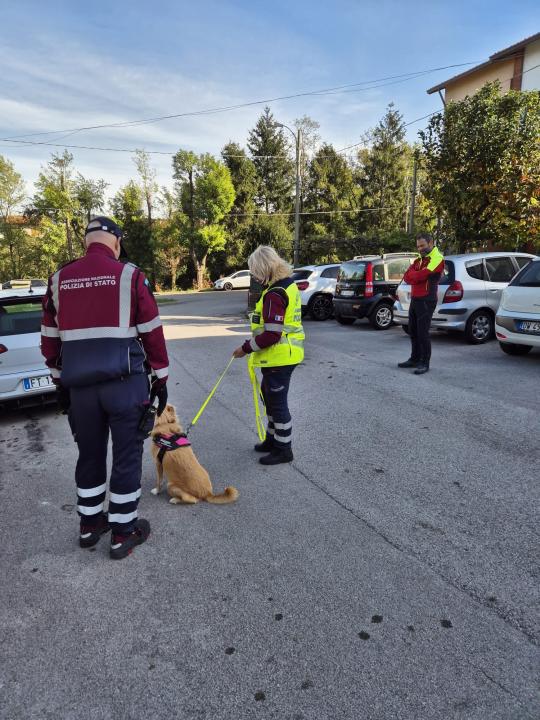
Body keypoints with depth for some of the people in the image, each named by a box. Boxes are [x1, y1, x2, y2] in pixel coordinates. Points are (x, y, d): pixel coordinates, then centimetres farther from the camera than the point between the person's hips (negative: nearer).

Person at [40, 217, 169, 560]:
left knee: (89, 454, 19)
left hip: (80, 384, 4)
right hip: (125, 382, -4)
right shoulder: (129, 275, -4)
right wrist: (161, 379, 4)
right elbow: (152, 333, -4)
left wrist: (60, 381, 23)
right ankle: (123, 532, 19)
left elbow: (50, 338, 13)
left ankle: (90, 524, 34)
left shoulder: (60, 279, 8)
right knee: (127, 455, 8)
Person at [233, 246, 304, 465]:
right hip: (286, 354, 11)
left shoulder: (274, 294, -22)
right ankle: (273, 439, 39)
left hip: (279, 357, -11)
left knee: (277, 402, 3)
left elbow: (271, 334, -26)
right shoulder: (288, 284, 10)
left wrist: (246, 348, -15)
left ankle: (283, 449, 19)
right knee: (269, 394, 23)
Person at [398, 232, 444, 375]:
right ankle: (415, 359, 25)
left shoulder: (437, 259, -10)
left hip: (426, 301, -9)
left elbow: (420, 275, -21)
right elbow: (407, 278, 8)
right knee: (413, 331, 14)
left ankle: (424, 363, 2)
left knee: (423, 333, -7)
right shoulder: (419, 259, 18)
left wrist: (412, 275, 0)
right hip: (415, 299, 9)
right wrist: (417, 276, -11)